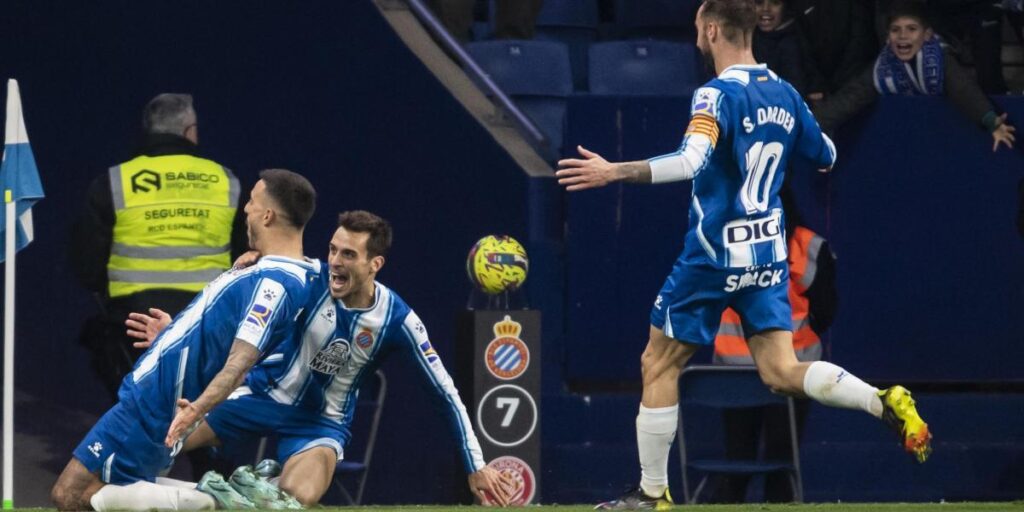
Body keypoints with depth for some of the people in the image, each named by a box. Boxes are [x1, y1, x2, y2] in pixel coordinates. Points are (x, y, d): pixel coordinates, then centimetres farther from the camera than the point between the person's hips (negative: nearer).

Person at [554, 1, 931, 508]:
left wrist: (614, 172, -33)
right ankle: (886, 403, -21)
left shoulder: (718, 95, -16)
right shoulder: (784, 94, 6)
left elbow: (692, 162, -32)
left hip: (713, 255, -6)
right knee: (782, 372, 2)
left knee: (658, 365, 8)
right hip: (768, 254, 6)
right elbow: (825, 156, 19)